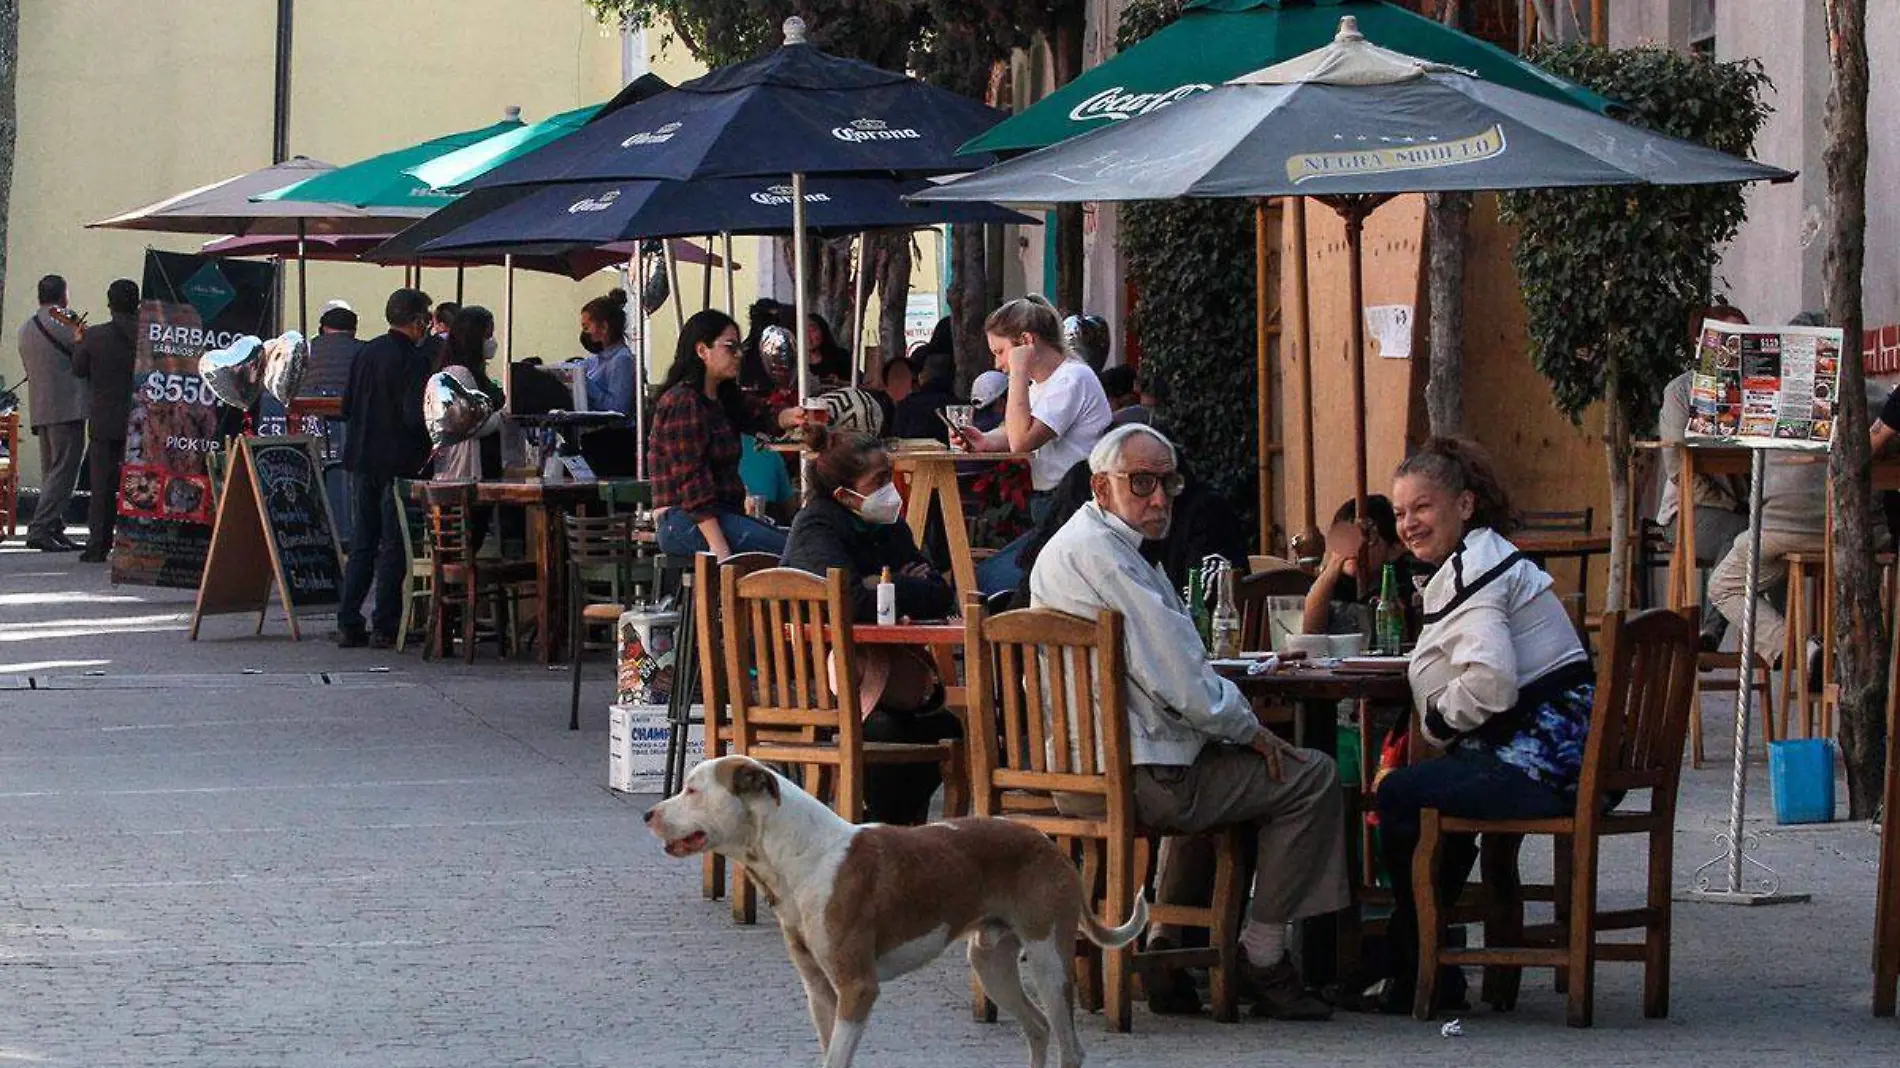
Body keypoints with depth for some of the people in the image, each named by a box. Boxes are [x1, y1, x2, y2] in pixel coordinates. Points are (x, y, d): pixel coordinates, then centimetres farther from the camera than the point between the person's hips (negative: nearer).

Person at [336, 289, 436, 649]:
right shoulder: (415, 359, -14)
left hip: (363, 460, 6)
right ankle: (384, 628, 0)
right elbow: (415, 416, -21)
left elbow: (346, 406, 10)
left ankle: (348, 625, 10)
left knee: (361, 543, 12)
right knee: (394, 546, 0)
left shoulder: (367, 352, 7)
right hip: (398, 463, -6)